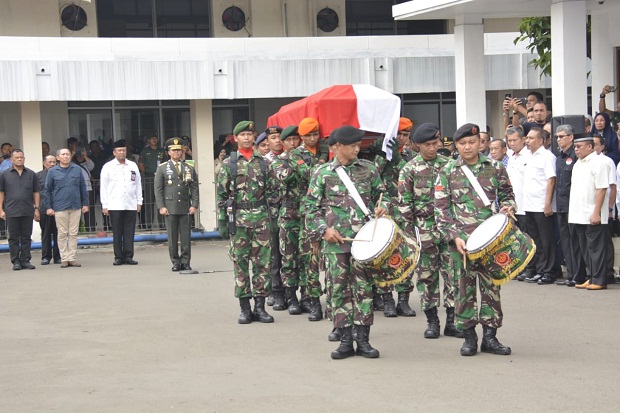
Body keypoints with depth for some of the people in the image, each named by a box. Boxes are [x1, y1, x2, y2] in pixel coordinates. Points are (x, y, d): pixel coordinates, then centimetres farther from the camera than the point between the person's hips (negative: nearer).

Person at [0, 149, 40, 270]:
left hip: (27, 211, 1)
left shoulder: (31, 174, 9)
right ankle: (16, 261, 7)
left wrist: (36, 208, 4)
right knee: (14, 238, 3)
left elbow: (36, 193, 11)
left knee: (26, 237, 5)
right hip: (11, 212, -1)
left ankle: (25, 260, 11)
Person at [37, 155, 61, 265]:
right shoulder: (38, 175, 8)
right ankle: (46, 257, 11)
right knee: (46, 234, 5)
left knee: (57, 234, 3)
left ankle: (58, 256, 9)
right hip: (44, 209, 0)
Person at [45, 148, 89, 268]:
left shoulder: (77, 169, 7)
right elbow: (48, 190, 6)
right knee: (62, 234, 1)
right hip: (60, 207, -2)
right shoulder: (52, 171, 3)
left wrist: (85, 204, 8)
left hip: (76, 207, 2)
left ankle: (72, 258, 10)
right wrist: (49, 207, 1)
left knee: (73, 233, 4)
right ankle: (64, 259, 7)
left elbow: (83, 187, 11)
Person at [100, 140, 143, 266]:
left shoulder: (133, 166, 11)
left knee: (129, 232, 1)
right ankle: (118, 257, 5)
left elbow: (138, 185, 13)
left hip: (131, 205, 2)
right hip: (115, 205, -2)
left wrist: (139, 202, 8)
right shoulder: (108, 167, 4)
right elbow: (103, 187, 3)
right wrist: (104, 205, -1)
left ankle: (128, 256, 5)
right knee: (117, 232, 0)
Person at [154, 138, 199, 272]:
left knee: (186, 236, 1)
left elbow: (194, 188, 10)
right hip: (170, 208, -1)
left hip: (185, 208, 1)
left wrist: (194, 205, -1)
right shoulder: (162, 168, 7)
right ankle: (175, 262, 8)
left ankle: (185, 262, 8)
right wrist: (161, 206, -6)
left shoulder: (190, 169, 11)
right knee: (172, 237, 0)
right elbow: (158, 189, 3)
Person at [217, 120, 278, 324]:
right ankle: (245, 308, 7)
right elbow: (221, 195, 2)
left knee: (262, 262, 1)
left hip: (261, 217, 2)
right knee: (240, 263, 1)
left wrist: (272, 215, 4)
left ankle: (260, 306, 8)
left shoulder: (263, 163, 9)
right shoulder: (228, 164, 3)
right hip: (238, 218, -2)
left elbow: (272, 191, 11)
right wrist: (222, 221, -4)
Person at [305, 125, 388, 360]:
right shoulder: (323, 173, 4)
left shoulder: (368, 169, 9)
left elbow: (381, 193, 19)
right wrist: (324, 229, -8)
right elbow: (311, 207, 4)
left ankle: (363, 339, 8)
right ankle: (345, 340, 9)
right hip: (335, 240, -1)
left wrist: (382, 207, -3)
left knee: (363, 287, 1)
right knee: (339, 288, 2)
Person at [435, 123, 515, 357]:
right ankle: (469, 337, 11)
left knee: (491, 284, 3)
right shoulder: (447, 173, 3)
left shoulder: (495, 169, 8)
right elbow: (441, 209, 1)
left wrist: (507, 206, -4)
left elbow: (507, 194, 19)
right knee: (464, 286, 2)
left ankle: (490, 336, 11)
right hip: (461, 239, -1)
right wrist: (454, 236, -9)